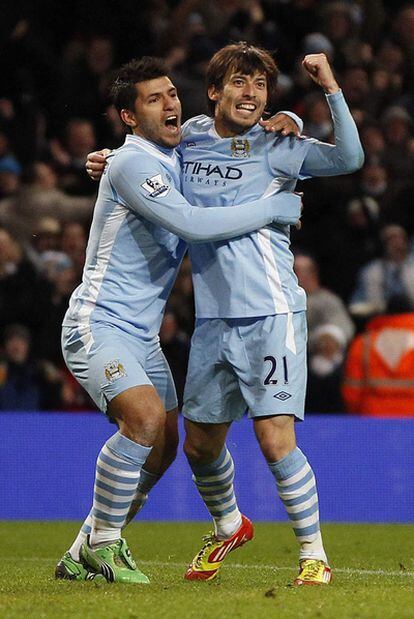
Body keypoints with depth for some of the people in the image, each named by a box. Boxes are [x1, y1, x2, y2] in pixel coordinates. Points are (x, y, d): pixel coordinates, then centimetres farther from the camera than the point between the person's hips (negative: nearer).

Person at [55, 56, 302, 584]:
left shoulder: (185, 154, 10)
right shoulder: (131, 164, -17)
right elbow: (193, 224, -27)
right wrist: (275, 208, -20)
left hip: (141, 332, 9)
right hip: (97, 323, -9)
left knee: (162, 444, 7)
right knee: (145, 417, -27)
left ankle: (84, 555, 17)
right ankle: (102, 545, -12)